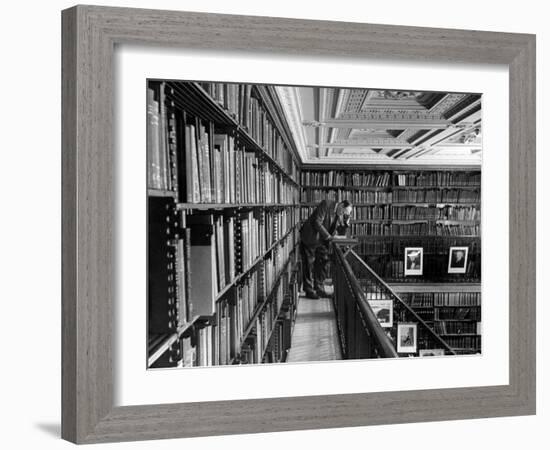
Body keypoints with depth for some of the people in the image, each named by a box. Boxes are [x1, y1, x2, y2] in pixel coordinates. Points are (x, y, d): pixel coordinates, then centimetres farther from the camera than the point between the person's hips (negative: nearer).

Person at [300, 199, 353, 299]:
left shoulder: (340, 214, 4)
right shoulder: (326, 204, -19)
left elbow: (340, 231, 6)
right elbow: (317, 223, -24)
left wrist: (346, 222, -10)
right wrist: (327, 236, -22)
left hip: (322, 241, 7)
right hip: (310, 239, -7)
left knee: (323, 263, 5)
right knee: (309, 264, 0)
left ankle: (319, 289, 16)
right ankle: (309, 291, 7)